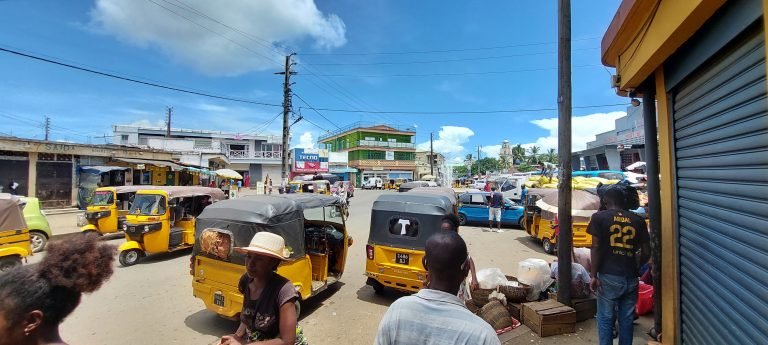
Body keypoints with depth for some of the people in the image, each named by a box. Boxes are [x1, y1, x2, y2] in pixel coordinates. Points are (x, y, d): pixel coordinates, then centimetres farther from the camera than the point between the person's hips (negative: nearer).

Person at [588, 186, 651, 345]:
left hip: (609, 277, -3)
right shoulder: (638, 220, 5)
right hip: (631, 278, 4)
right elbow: (646, 252, 7)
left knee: (605, 319, 7)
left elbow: (596, 248, -11)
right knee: (627, 319, 15)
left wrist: (594, 275, -6)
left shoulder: (599, 217, -5)